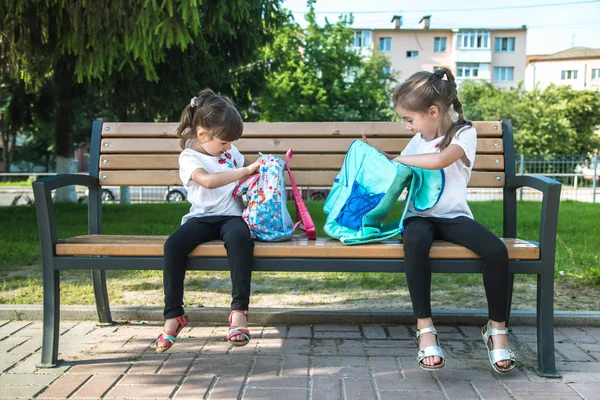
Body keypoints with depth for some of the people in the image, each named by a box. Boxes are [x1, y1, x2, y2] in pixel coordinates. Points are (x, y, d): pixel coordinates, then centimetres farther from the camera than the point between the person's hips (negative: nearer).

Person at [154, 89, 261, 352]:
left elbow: (245, 179, 35)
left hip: (231, 216, 2)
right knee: (174, 244, -31)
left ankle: (239, 311, -31)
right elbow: (208, 180, -21)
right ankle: (173, 315, -16)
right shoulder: (189, 157, 0)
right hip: (202, 218, -2)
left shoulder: (230, 151, 17)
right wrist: (246, 170, -19)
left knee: (239, 237, -35)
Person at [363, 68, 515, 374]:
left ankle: (496, 328, -6)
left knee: (497, 250, -29)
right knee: (414, 241, -36)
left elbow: (440, 160, -21)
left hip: (453, 216, -2)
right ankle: (425, 327, -29)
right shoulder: (418, 140, 15)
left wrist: (399, 159, -9)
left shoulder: (464, 133, -2)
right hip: (420, 215, 2)